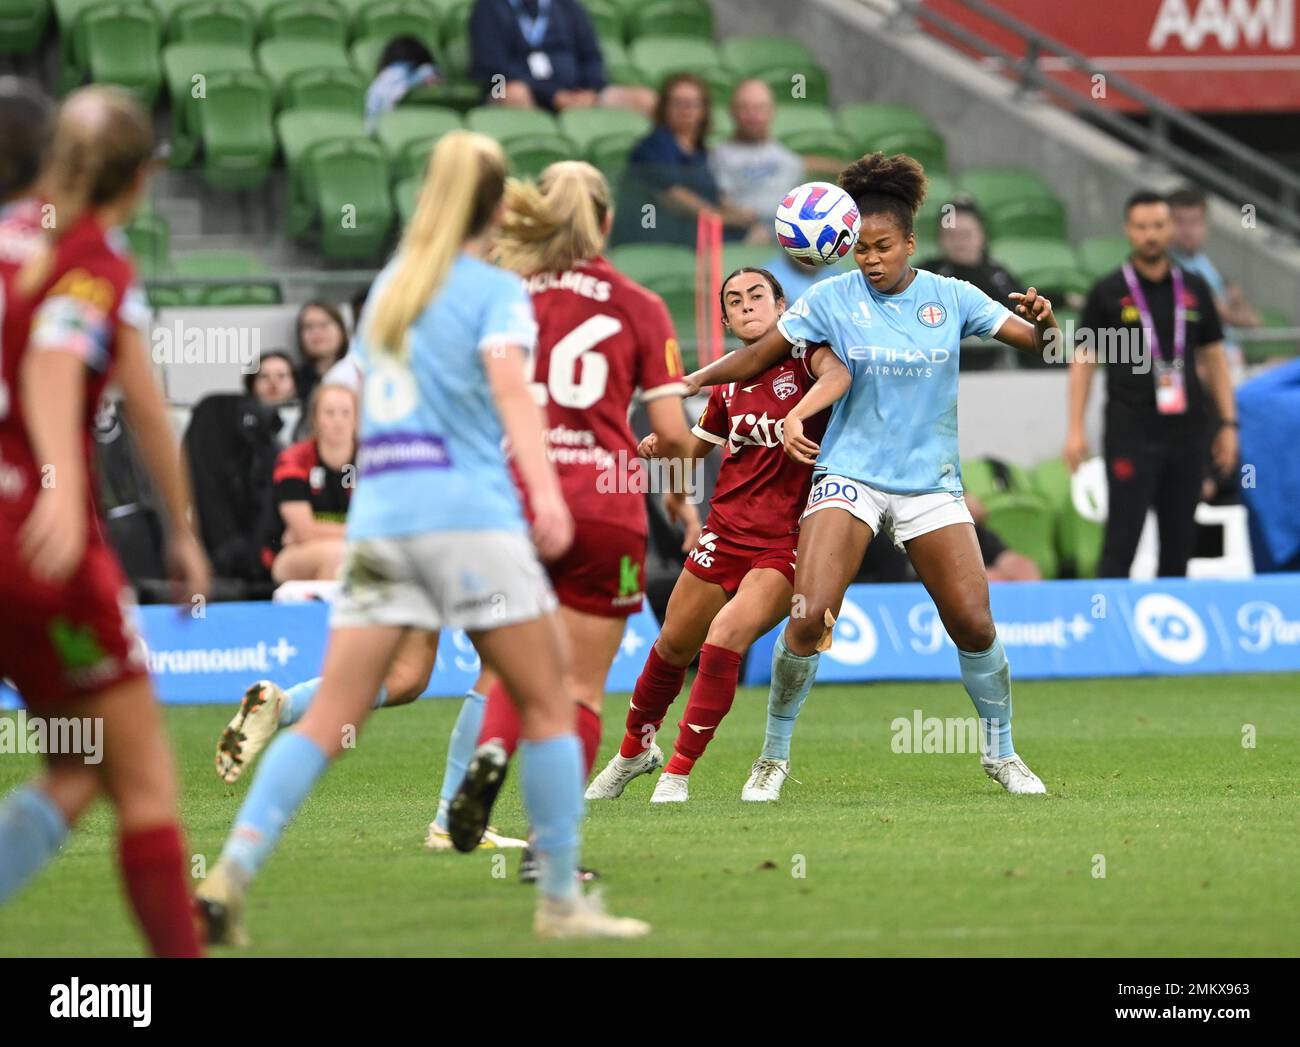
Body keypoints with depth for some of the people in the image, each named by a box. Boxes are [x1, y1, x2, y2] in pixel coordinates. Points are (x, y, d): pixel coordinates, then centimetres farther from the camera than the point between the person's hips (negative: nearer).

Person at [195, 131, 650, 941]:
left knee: (330, 718, 2)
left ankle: (233, 870, -14)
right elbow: (509, 383, -15)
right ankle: (562, 899, 4)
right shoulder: (495, 289, 2)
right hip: (468, 512, -5)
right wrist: (546, 489, -27)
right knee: (548, 702, 5)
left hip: (377, 516, 5)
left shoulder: (391, 285, 21)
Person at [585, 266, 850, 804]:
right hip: (725, 531, 5)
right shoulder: (728, 382, 10)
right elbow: (699, 442, 25)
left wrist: (796, 417, -43)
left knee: (727, 636, -23)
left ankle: (678, 772, -12)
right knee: (674, 644, 13)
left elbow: (837, 374, -28)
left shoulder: (803, 355, -5)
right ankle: (634, 749, 39)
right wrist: (662, 444, 5)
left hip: (786, 540, -5)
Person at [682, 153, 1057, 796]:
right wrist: (685, 383, -6)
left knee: (975, 626, -4)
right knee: (810, 617, -17)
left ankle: (999, 750, 19)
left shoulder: (951, 297, 0)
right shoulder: (834, 299, -3)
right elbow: (758, 356, 3)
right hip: (849, 474, -1)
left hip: (930, 483, 2)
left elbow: (1040, 344, 2)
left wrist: (1043, 321, -20)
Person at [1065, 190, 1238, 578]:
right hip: (1131, 430, -4)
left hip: (1186, 429, 4)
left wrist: (1228, 423, 9)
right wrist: (1076, 429, -5)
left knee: (1179, 541, 5)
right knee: (1121, 542, -7)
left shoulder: (1194, 289, 10)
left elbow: (1213, 358, 15)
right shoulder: (1108, 292, 1)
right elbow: (1082, 359, 2)